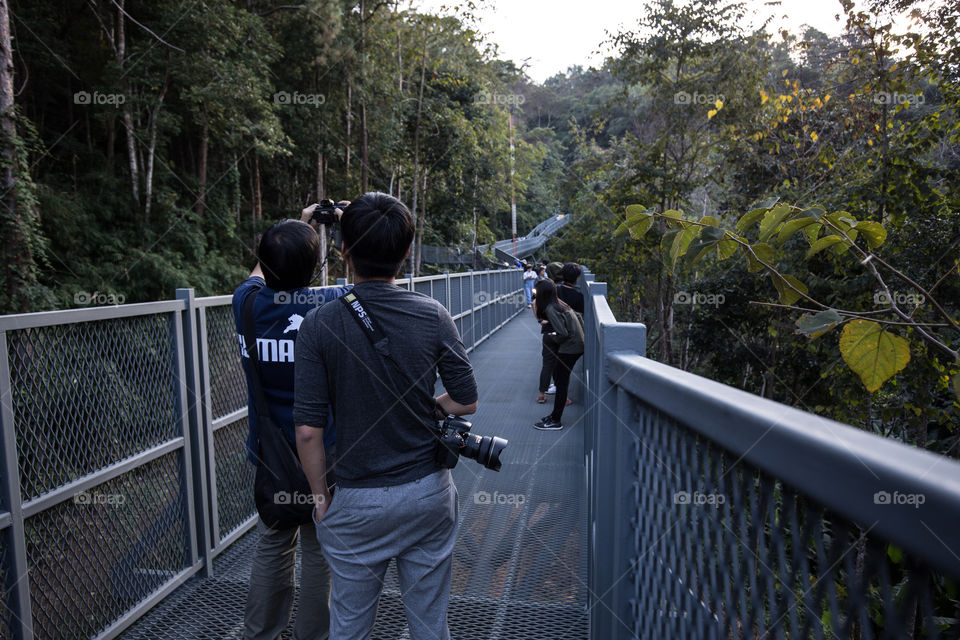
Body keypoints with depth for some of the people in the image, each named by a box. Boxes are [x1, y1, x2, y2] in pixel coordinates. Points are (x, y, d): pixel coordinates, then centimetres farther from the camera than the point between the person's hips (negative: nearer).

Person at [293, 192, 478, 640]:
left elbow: (308, 430, -13)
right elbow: (465, 402, -4)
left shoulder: (319, 324, -14)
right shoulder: (433, 316, -10)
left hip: (357, 500, -1)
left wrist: (320, 495, 1)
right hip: (428, 493, 2)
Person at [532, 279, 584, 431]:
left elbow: (563, 334, -24)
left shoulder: (550, 309, -19)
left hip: (570, 348, -9)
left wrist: (554, 338, -4)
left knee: (561, 382, -2)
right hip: (577, 345, 9)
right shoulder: (560, 303, 8)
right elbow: (577, 317, 17)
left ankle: (555, 421, 7)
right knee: (557, 375, 17)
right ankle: (556, 413, 26)